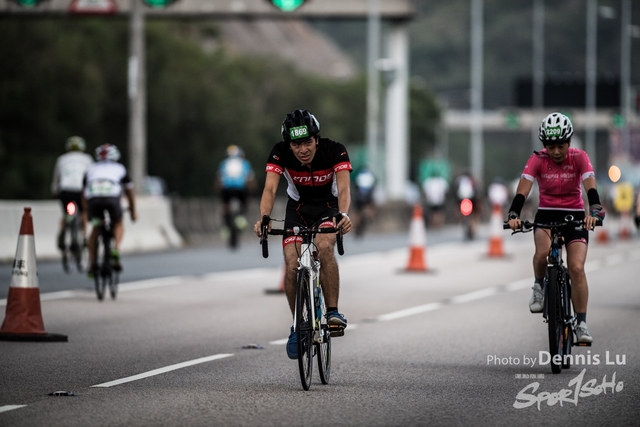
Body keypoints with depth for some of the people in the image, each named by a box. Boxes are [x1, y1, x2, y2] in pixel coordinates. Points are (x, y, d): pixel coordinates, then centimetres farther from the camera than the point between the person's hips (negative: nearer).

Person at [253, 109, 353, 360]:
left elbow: (344, 189, -37)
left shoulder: (335, 151, -27)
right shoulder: (280, 154, -24)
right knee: (292, 265, -16)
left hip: (328, 207, -2)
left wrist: (343, 215, -58)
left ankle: (333, 311, -24)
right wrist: (264, 218, -53)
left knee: (324, 246, -33)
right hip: (297, 208, 2)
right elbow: (270, 189, -33)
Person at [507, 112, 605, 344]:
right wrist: (513, 215, -40)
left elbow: (590, 187, -25)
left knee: (577, 268, -16)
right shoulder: (537, 160, -11)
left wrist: (594, 211, -45)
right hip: (546, 214, 0)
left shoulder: (579, 157, -11)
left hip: (574, 215, 0)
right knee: (542, 251, -33)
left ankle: (581, 324, -6)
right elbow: (523, 189, -22)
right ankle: (539, 286, -2)